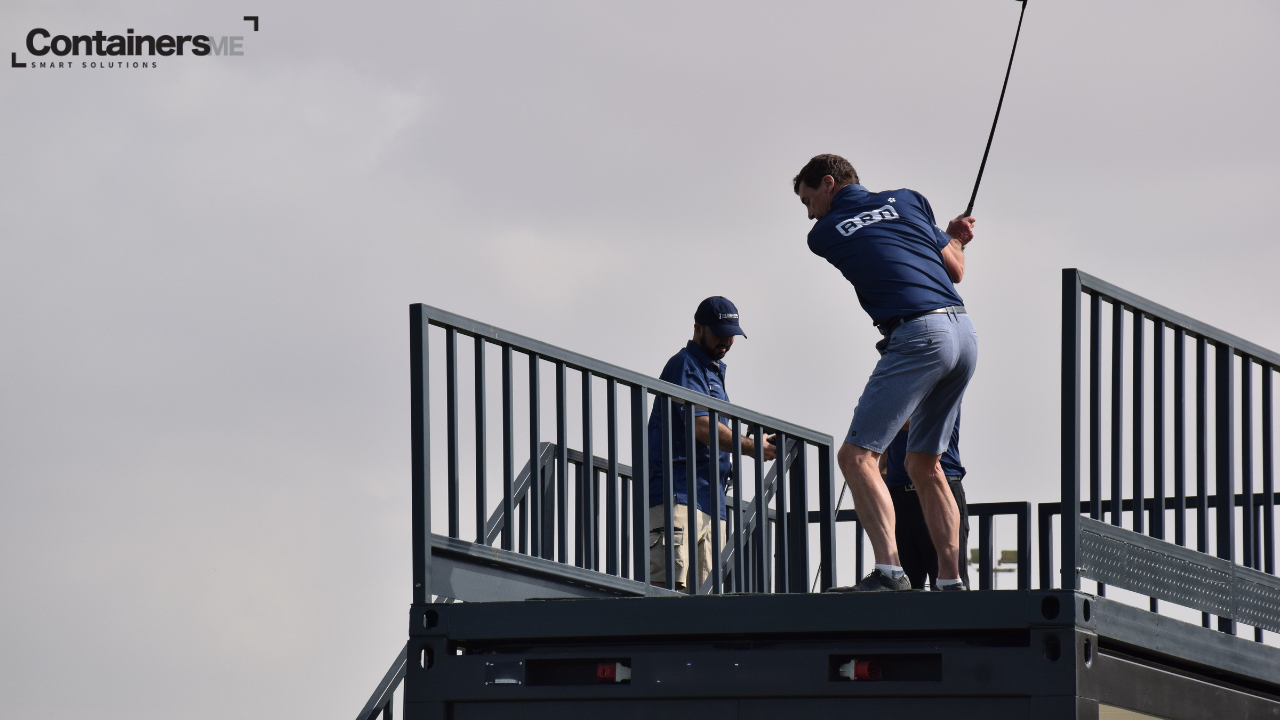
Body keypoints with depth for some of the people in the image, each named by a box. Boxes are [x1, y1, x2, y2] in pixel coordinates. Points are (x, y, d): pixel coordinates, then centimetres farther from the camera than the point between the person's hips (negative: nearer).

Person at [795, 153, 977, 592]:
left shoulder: (825, 235, 6)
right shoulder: (908, 201, 16)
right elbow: (955, 270, 17)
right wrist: (954, 239, 40)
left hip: (917, 334, -7)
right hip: (964, 331, 7)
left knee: (857, 455, -8)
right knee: (924, 464, 17)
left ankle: (889, 569, -25)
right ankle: (951, 581, 11)